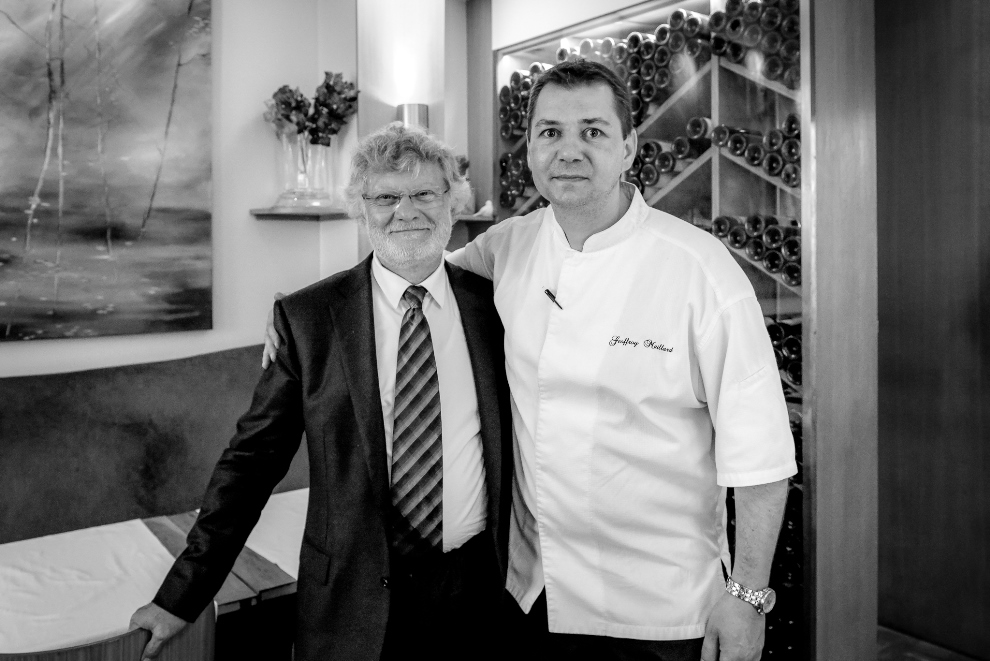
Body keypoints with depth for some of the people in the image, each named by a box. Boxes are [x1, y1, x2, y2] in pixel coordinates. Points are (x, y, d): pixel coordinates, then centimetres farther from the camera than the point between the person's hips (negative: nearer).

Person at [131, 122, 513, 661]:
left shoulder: (492, 305, -2)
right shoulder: (306, 316, -5)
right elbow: (253, 458, -3)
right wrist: (182, 596, -3)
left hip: (475, 593, 1)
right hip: (352, 602, -1)